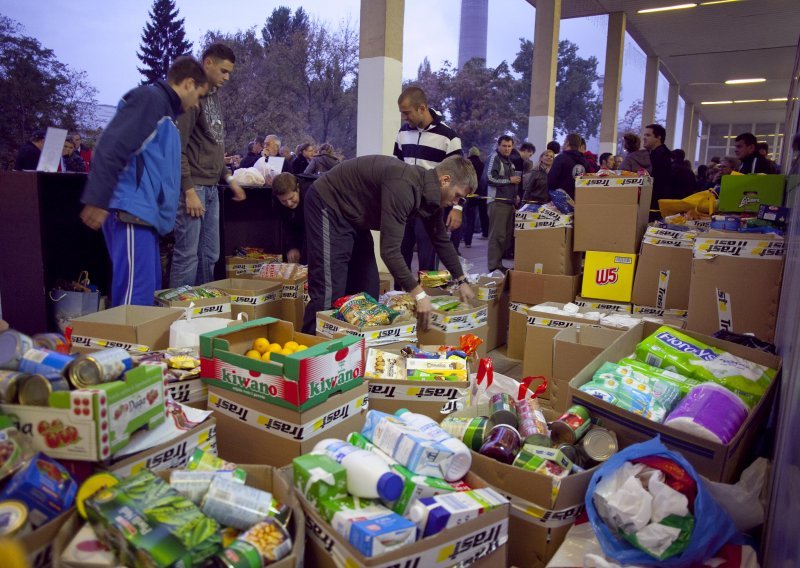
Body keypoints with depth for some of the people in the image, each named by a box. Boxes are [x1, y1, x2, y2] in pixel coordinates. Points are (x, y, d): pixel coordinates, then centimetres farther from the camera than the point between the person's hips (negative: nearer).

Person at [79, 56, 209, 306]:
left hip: (145, 214, 10)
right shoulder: (149, 97, -6)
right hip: (131, 211, -10)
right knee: (136, 294, -12)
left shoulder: (164, 109, 24)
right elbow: (111, 147, -18)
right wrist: (98, 200, -22)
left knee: (149, 289, 12)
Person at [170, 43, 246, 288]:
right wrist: (189, 190, -19)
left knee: (209, 255, 12)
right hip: (193, 186, -9)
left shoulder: (214, 96, 17)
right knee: (187, 255, -5)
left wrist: (228, 178, 17)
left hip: (211, 187, 9)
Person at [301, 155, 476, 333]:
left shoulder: (430, 193, -4)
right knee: (330, 291, -14)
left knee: (366, 289, 9)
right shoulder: (403, 186, -33)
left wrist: (462, 280, 11)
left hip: (354, 216, 10)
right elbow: (389, 250, -36)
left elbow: (441, 240, 10)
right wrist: (418, 294, -35)